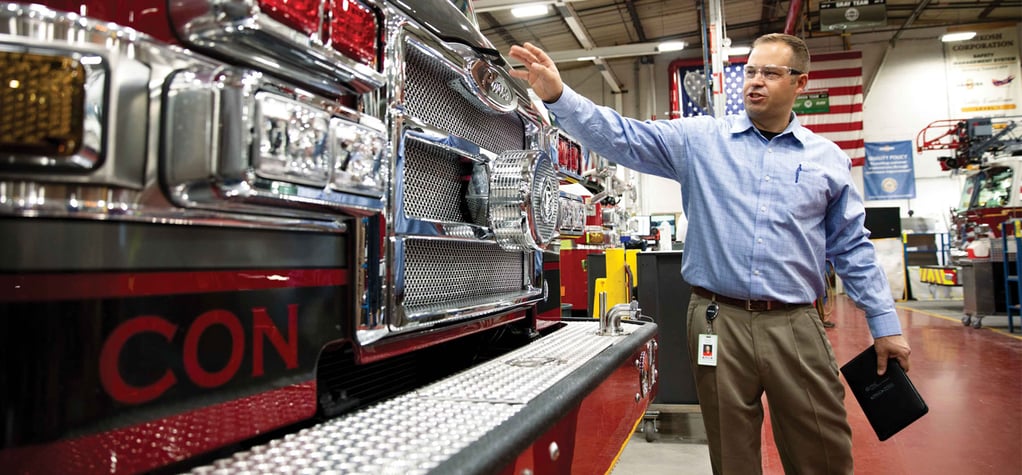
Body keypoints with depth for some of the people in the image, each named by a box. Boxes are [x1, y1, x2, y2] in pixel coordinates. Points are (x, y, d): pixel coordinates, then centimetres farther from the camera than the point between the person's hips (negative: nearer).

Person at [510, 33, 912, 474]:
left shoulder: (828, 158, 9)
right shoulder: (700, 138, 4)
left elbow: (852, 248, 12)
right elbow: (622, 137, -5)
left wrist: (886, 325, 11)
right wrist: (558, 95, -18)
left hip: (796, 326, 2)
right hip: (719, 321, -1)